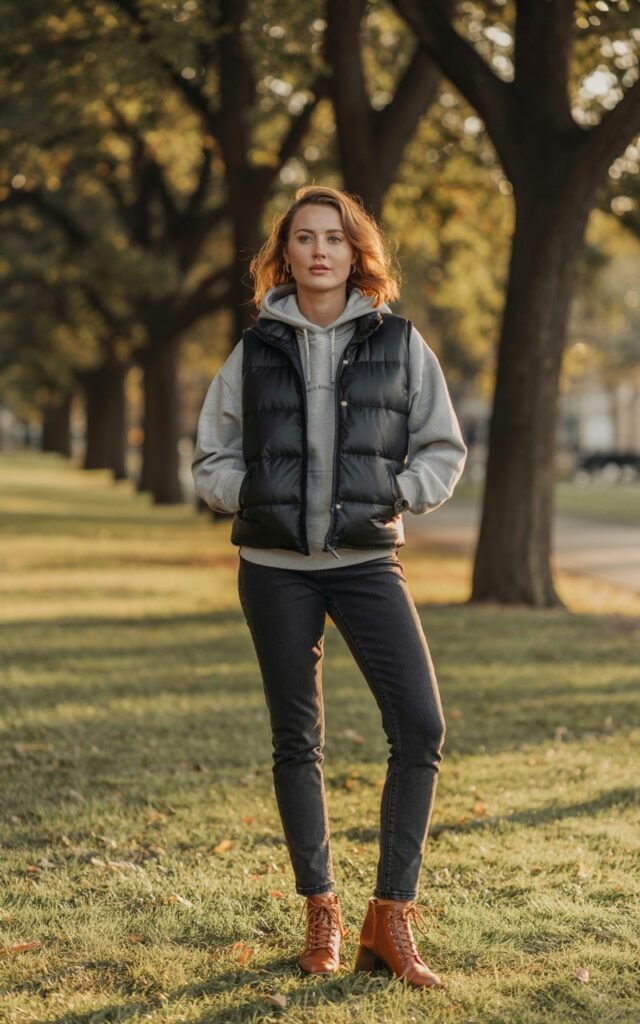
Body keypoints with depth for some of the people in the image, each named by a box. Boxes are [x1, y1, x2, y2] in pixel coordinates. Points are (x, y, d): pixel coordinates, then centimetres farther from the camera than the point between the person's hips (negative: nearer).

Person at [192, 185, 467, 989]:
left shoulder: (399, 343, 3)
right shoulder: (256, 349, 3)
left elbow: (444, 449, 9)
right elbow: (211, 458, 11)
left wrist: (397, 494, -5)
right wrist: (257, 497, -4)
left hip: (367, 560, 0)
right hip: (276, 567, 0)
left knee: (421, 727, -12)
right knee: (297, 739, 7)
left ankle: (390, 919, 0)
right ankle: (321, 914, 21)